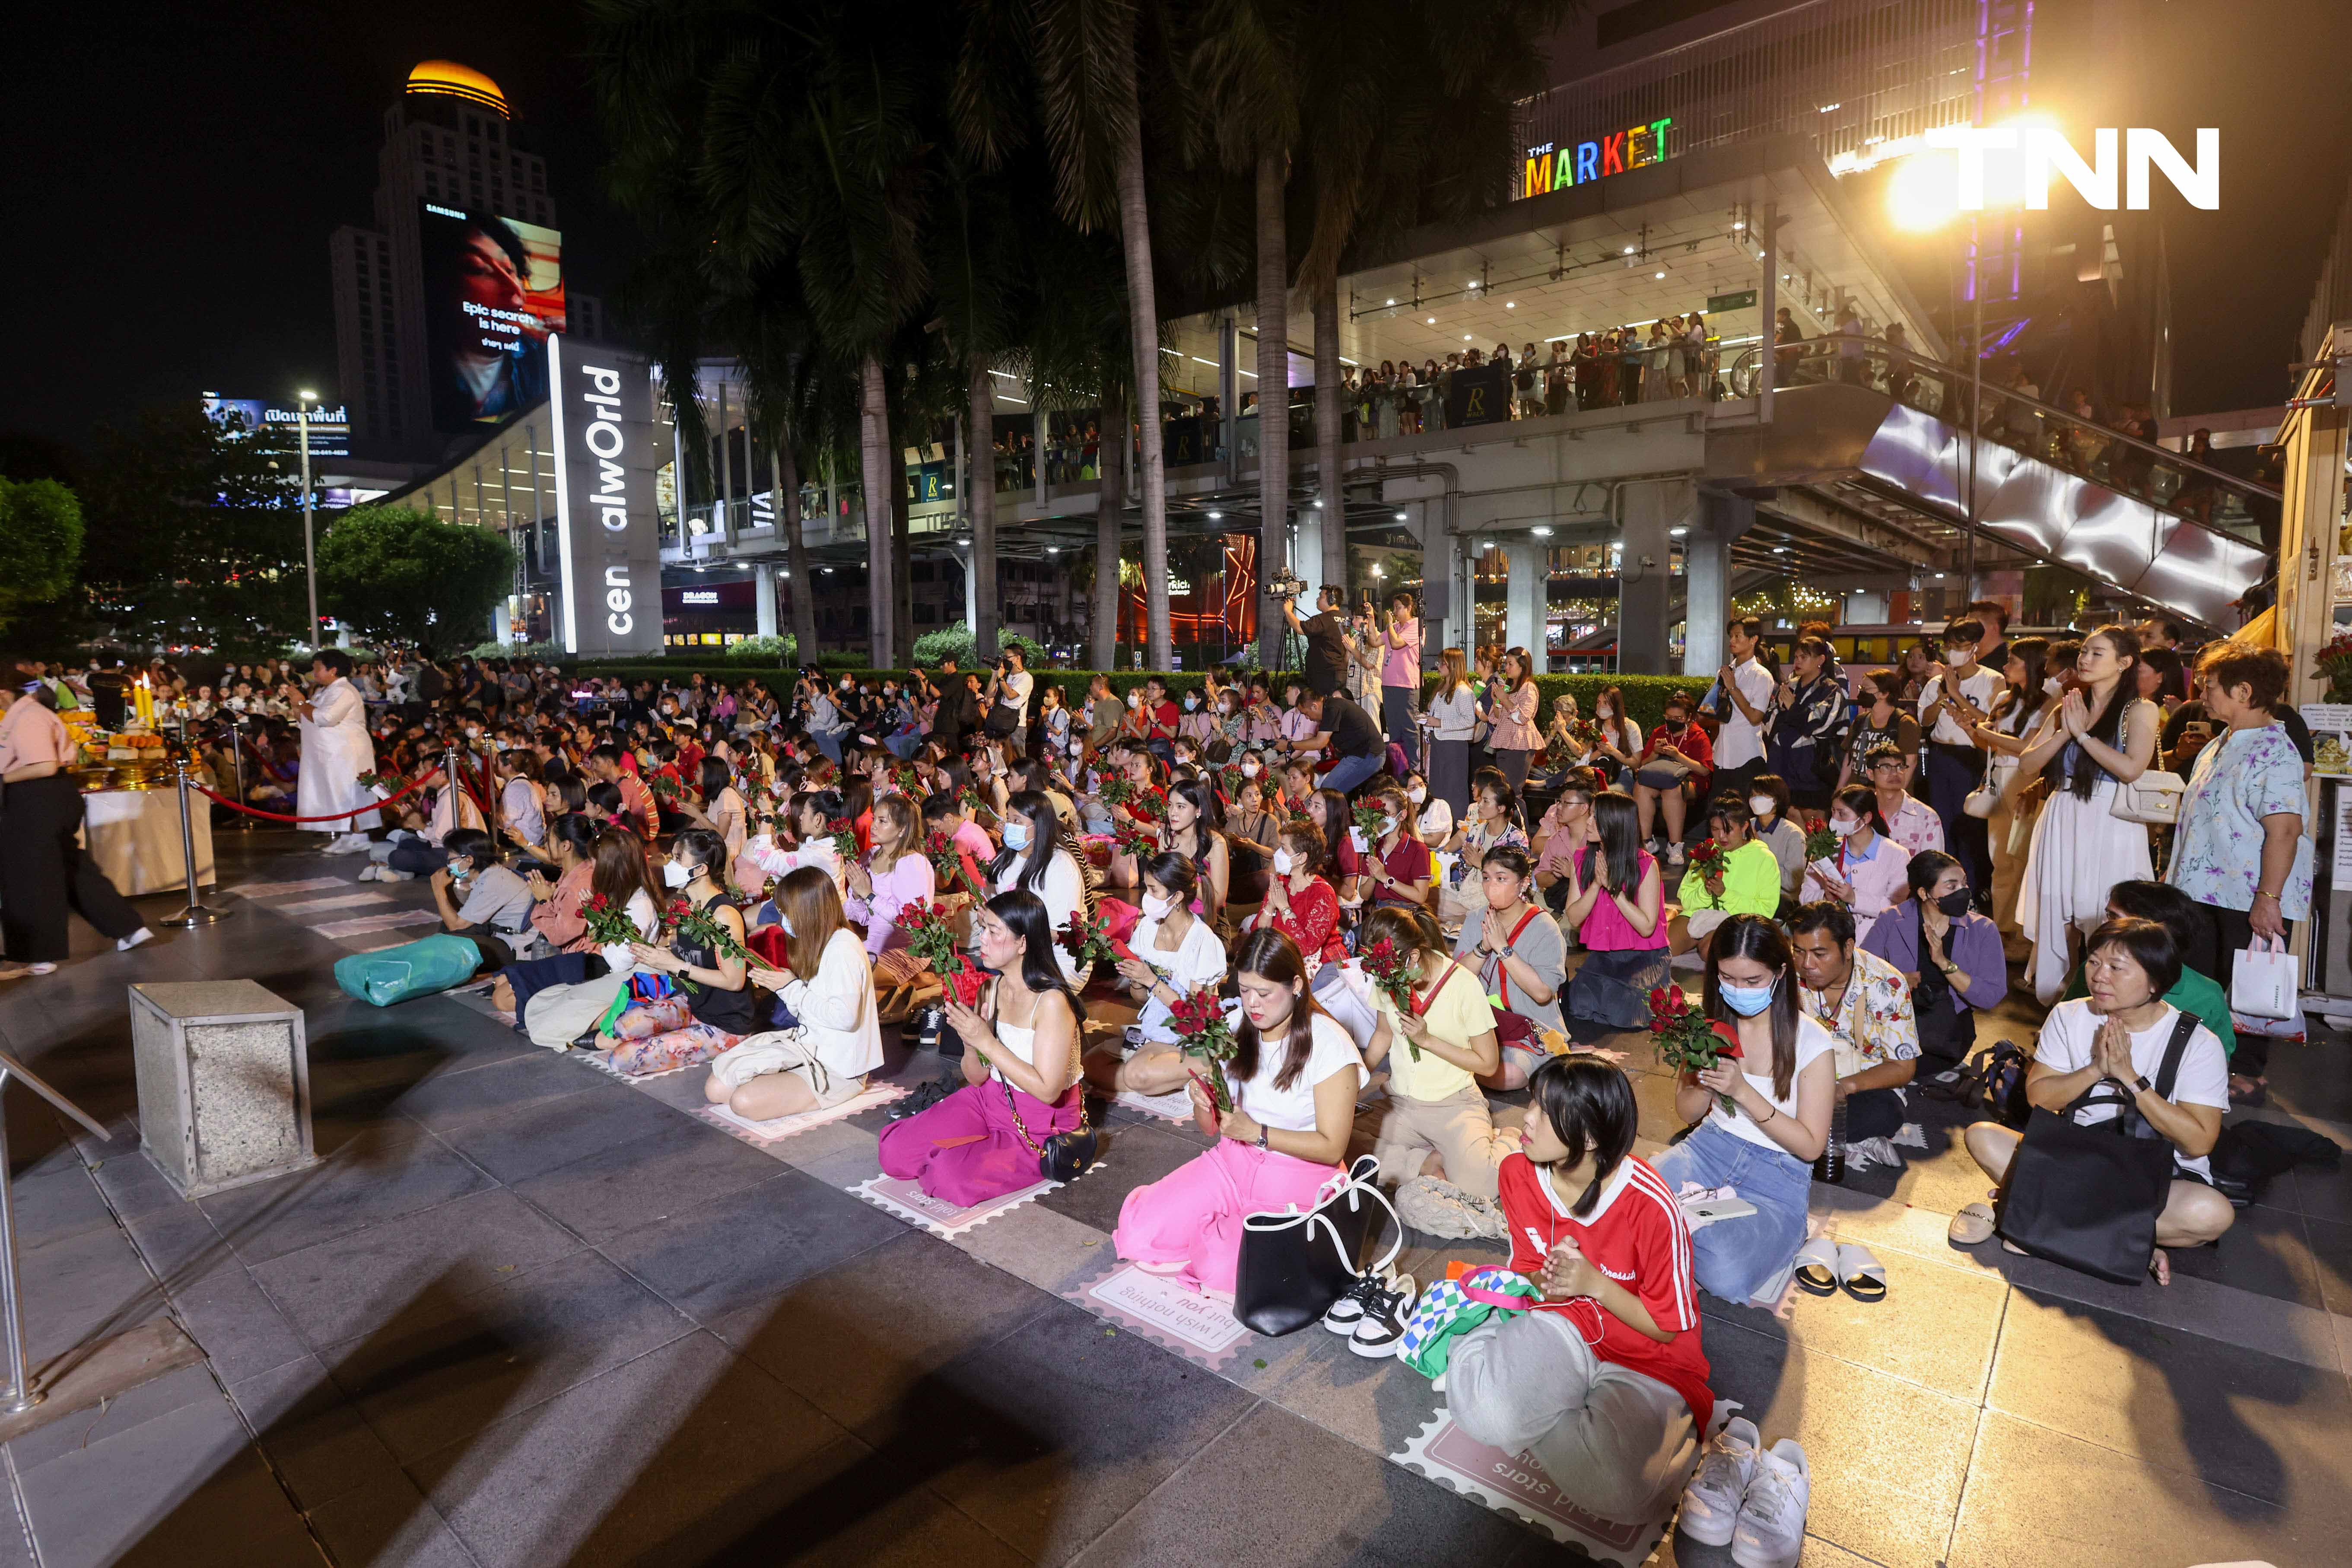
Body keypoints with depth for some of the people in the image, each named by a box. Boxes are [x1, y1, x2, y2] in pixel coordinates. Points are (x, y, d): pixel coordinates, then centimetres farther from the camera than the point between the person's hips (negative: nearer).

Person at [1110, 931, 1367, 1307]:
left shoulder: (1329, 1046, -16)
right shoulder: (1234, 1029, -2)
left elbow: (1332, 1148, -15)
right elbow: (1211, 1127, 5)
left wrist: (1257, 1132, -25)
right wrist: (1202, 1102, -19)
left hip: (1300, 1175, -5)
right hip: (1234, 1161, 5)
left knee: (1222, 1272, -23)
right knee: (1139, 1232, -11)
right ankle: (1223, 1234, 12)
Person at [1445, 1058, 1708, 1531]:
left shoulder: (1653, 1207, -24)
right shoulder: (1518, 1172, -10)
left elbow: (1667, 1329, -9)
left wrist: (1594, 1284, -23)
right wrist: (1545, 1283, -16)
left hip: (1647, 1357, -3)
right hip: (1562, 1329, 3)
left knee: (1620, 1492, -32)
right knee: (1485, 1408, -30)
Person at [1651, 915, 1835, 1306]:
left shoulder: (1813, 1044, -11)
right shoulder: (1712, 1022, 0)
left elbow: (1811, 1146, -10)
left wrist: (1742, 1090, -22)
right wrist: (1706, 1084, -16)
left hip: (1778, 1175, -3)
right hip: (1711, 1146, 3)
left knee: (1723, 1277, -29)